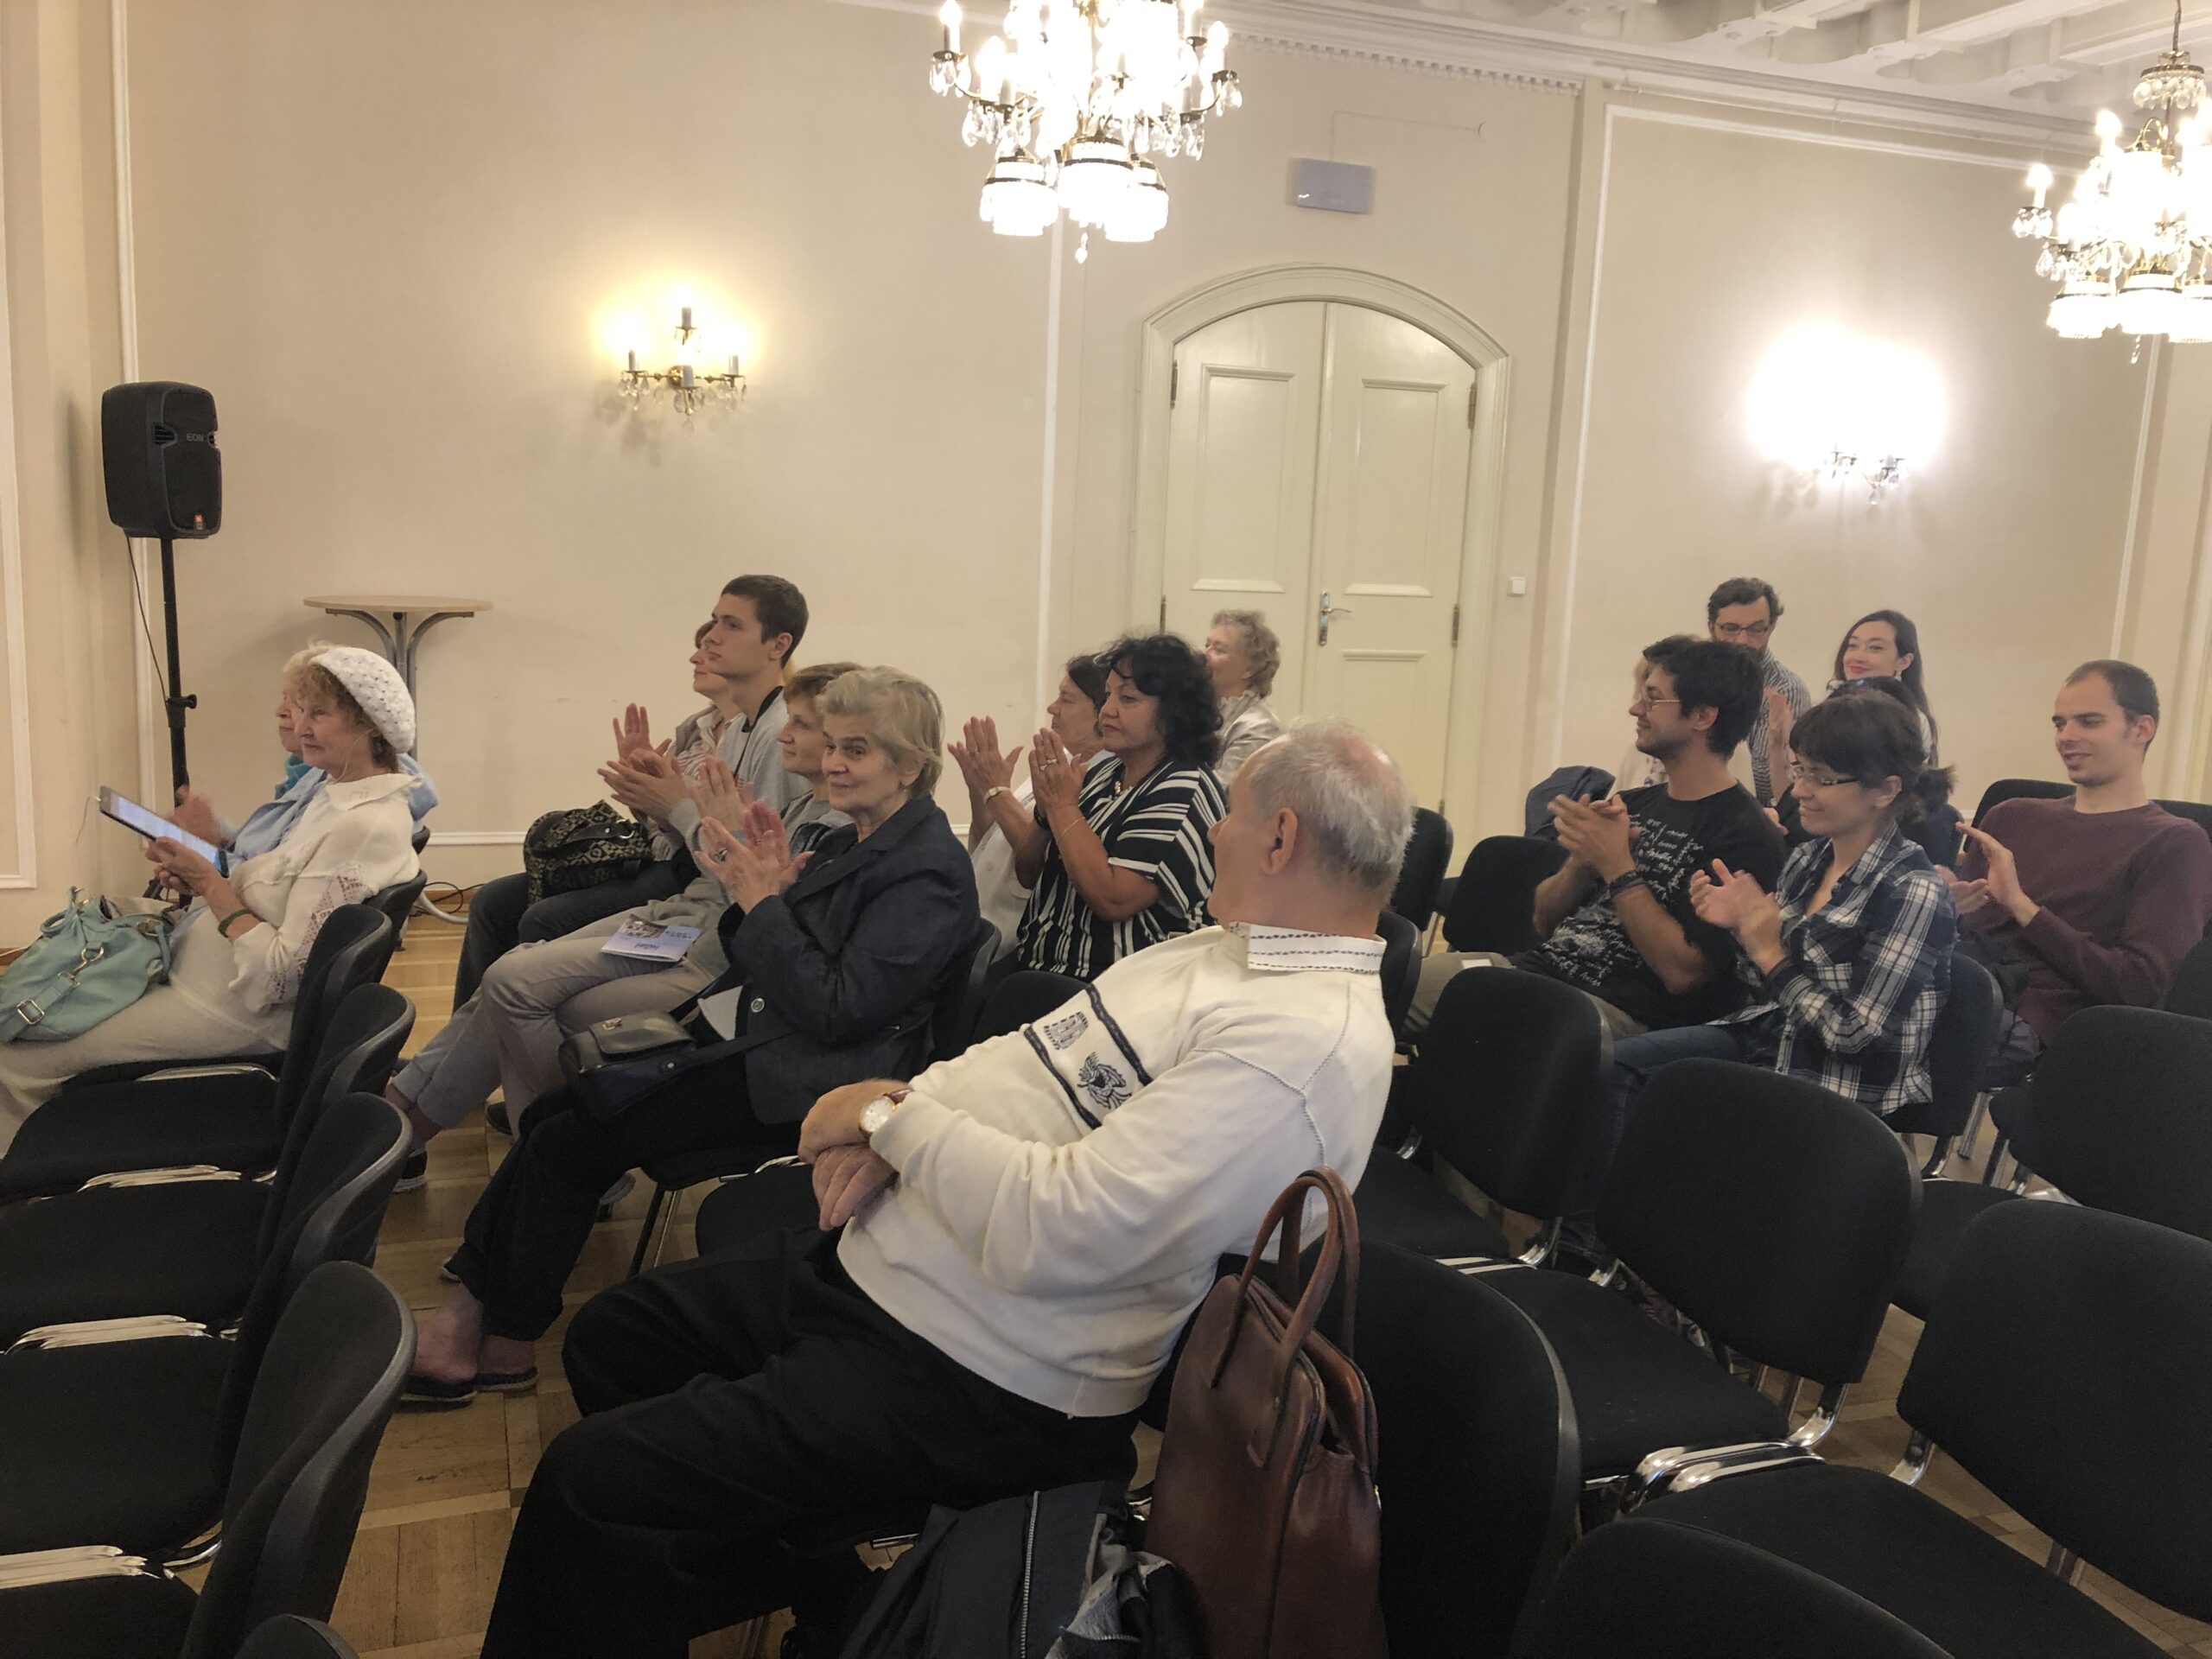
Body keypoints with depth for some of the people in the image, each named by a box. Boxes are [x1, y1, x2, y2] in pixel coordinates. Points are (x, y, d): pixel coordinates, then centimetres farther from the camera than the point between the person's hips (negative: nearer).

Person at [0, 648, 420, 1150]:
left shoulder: (365, 826, -28)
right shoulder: (339, 793, 4)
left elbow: (283, 973, -26)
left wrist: (211, 884, -19)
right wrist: (198, 879, -3)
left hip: (228, 1009, -10)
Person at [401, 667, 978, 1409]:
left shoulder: (929, 868, -15)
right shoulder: (848, 844, 13)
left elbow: (838, 1007, -23)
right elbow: (756, 972, 14)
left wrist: (759, 900, -20)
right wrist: (774, 889, -4)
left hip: (804, 1082, -10)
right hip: (758, 1040, 10)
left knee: (568, 1146, -10)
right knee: (549, 1114, 1)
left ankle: (505, 1343, 6)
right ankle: (467, 1312, 4)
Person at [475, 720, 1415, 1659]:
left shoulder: (1310, 1043, -24)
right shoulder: (1214, 949, 7)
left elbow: (1051, 1235, -30)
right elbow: (1020, 1060, 13)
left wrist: (895, 1117, -16)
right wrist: (885, 1126, -7)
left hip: (977, 1379, -10)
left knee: (590, 1481, -15)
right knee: (611, 1337, 18)